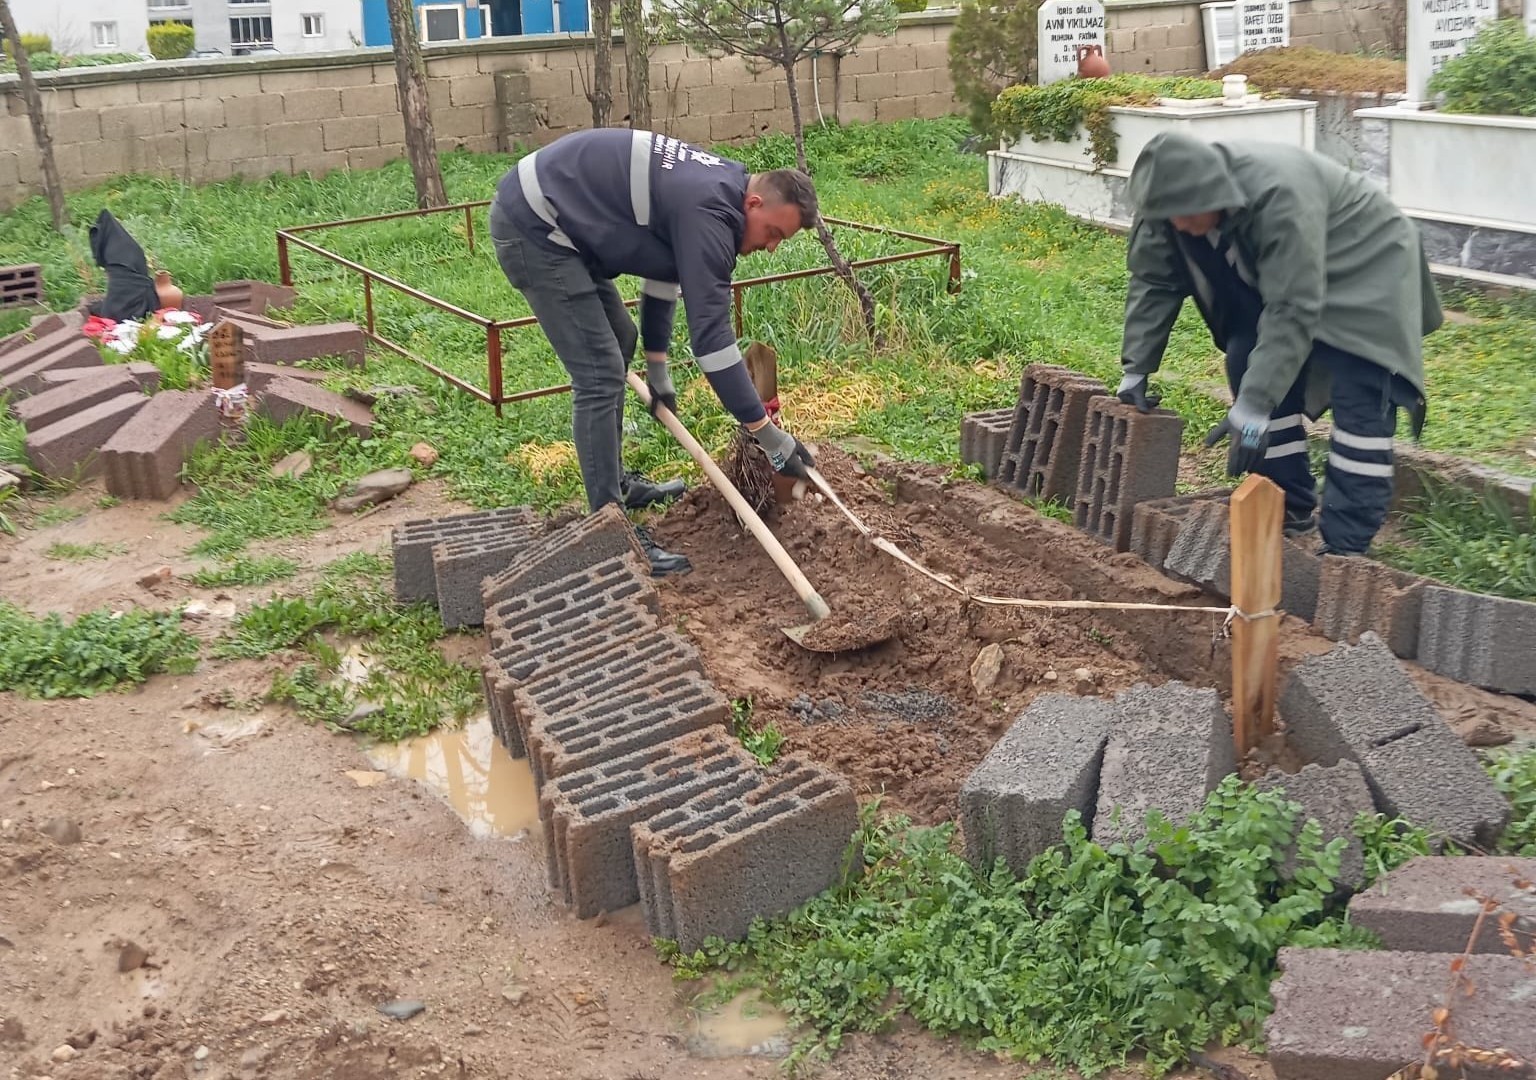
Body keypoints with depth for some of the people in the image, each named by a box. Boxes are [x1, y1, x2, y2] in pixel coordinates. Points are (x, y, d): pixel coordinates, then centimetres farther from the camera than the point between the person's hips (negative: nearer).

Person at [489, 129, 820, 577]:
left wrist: (657, 367, 27)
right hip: (531, 225, -11)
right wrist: (766, 431, -22)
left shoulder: (716, 189, 9)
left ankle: (614, 484, 33)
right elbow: (710, 334, -26)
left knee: (618, 341, 21)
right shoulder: (708, 214, -23)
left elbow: (664, 267, 23)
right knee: (600, 373, -14)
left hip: (554, 219, 11)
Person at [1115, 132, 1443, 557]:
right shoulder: (1173, 200, -20)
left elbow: (1292, 312, -40)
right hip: (1276, 276, 7)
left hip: (1367, 265, -7)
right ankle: (1290, 510, 9)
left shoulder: (1278, 196, -40)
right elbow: (1153, 281, -9)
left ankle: (1346, 546, -18)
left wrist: (1254, 405, -42)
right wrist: (1136, 367, -13)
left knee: (1358, 399, -18)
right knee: (1249, 363, -3)